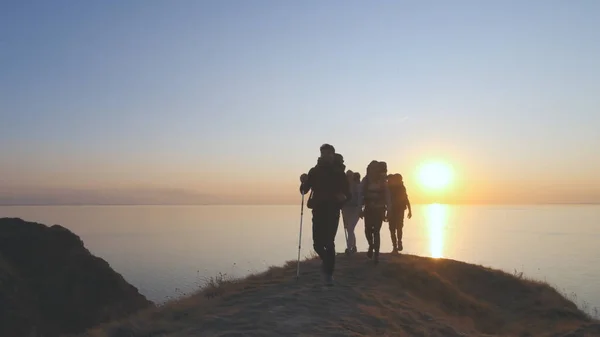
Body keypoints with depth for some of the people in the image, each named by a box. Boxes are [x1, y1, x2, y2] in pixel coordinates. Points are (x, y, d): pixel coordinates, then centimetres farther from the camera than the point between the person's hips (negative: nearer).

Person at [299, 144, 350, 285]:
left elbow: (348, 193, 2)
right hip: (318, 211, 2)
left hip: (333, 213, -2)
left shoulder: (339, 173, 2)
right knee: (318, 243, 0)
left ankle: (329, 274, -1)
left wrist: (343, 197, -21)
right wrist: (303, 182, -18)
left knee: (329, 243, -10)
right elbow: (304, 191, 4)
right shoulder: (314, 171, 5)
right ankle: (325, 260, 32)